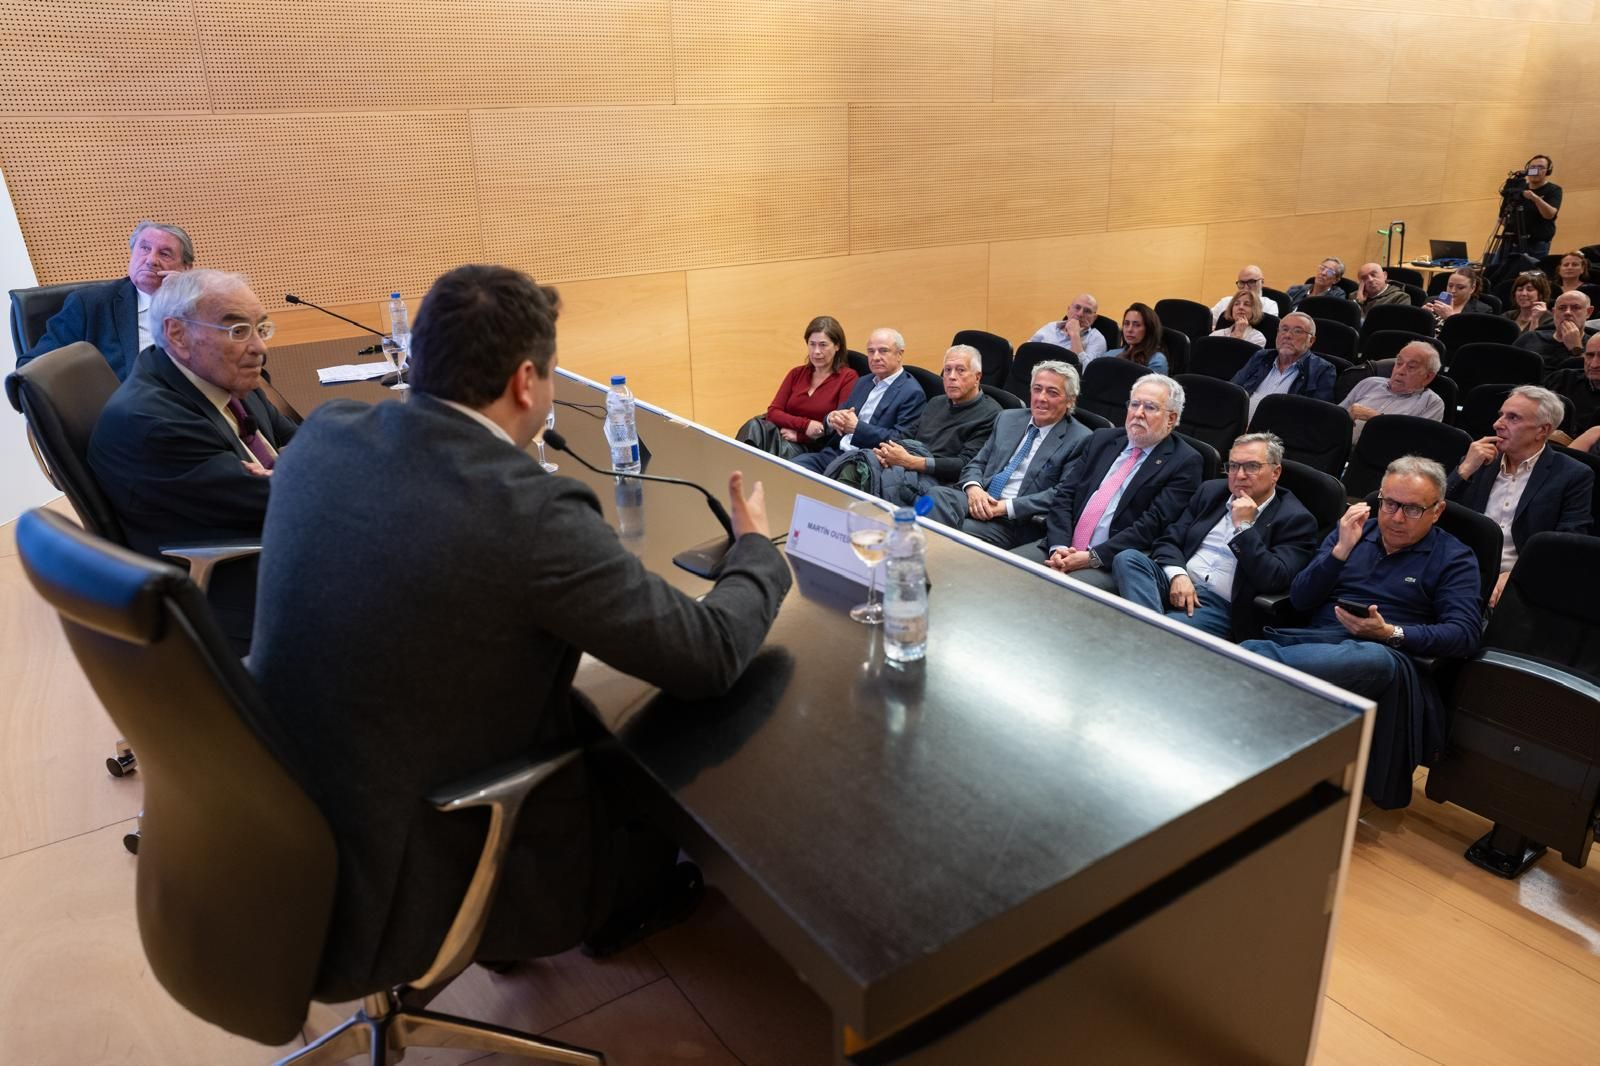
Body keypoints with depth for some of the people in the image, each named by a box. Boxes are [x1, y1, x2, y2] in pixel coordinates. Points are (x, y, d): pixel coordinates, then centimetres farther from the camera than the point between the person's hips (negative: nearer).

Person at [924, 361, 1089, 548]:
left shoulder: (1080, 440, 0)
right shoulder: (1007, 418, 18)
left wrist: (1006, 507, -17)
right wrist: (973, 488, -7)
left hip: (1018, 521, -5)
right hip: (979, 499, 5)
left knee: (963, 531, -33)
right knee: (937, 495, -27)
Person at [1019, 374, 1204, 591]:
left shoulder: (1185, 463, 1)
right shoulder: (1101, 440, 16)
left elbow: (1153, 525, -10)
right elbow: (1064, 494, 8)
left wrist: (1092, 557, -17)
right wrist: (1058, 547, -9)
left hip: (1113, 565, -5)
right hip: (1063, 551, 5)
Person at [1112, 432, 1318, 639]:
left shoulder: (1296, 519, 1)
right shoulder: (1211, 491, 16)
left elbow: (1274, 581, -11)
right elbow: (1168, 540, 10)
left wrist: (1244, 527, -12)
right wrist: (1178, 575, -11)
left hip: (1222, 607, -6)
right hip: (1175, 584, 6)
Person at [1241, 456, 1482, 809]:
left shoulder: (1454, 558, 14)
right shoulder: (1353, 530, 23)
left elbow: (1465, 634, -1)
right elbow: (1299, 599, 13)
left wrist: (1390, 633, -15)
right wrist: (1341, 550, 0)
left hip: (1384, 653, -3)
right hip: (1312, 641, 3)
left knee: (1374, 660, -43)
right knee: (1249, 647, -32)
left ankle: (1252, 664, -48)